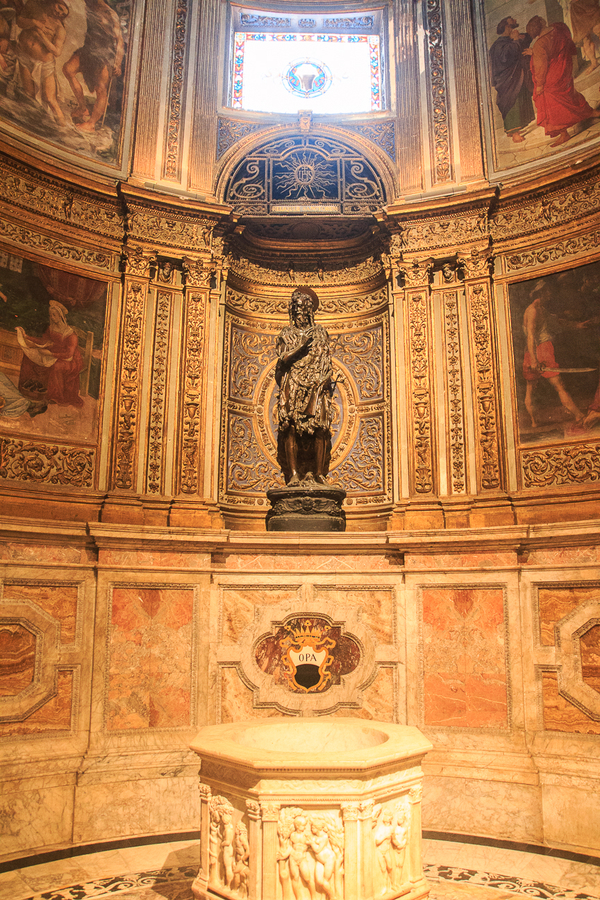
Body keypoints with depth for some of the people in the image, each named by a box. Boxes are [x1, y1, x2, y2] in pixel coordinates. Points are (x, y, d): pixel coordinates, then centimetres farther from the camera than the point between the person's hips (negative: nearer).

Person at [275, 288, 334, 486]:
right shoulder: (287, 334, 15)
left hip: (316, 388, 0)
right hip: (292, 387, 0)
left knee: (319, 429, -11)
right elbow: (282, 360, 2)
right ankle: (293, 473, -11)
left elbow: (326, 363, 10)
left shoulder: (319, 333, 16)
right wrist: (300, 350, -14)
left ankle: (318, 472, -9)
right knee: (290, 428, -11)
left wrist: (323, 380, -7)